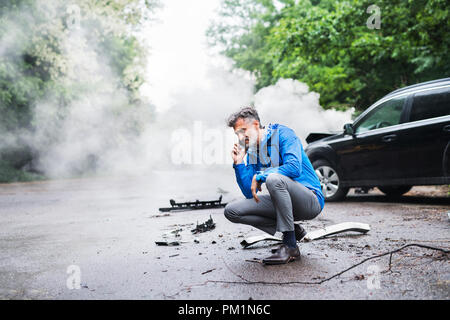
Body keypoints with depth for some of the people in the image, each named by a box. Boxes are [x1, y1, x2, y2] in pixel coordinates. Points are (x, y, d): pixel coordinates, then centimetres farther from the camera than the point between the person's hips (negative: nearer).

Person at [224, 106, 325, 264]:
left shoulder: (283, 133, -9)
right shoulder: (252, 152, 9)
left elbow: (294, 168, -27)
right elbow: (250, 194, 5)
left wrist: (259, 176, -19)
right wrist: (239, 164, -5)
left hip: (311, 201, -7)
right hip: (283, 202, 7)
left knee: (274, 179, -37)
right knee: (231, 211, -3)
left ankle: (290, 246, -23)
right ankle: (292, 230, 0)